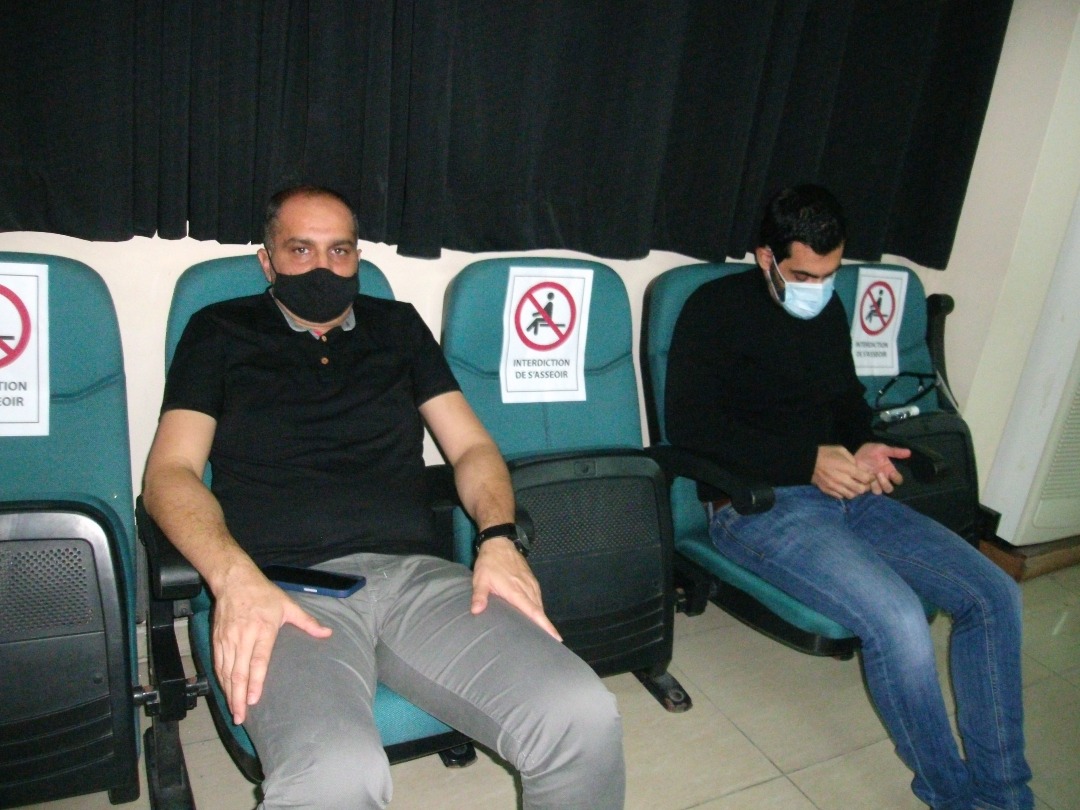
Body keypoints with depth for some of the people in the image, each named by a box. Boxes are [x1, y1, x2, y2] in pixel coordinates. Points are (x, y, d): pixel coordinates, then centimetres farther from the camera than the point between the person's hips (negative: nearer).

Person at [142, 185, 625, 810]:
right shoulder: (221, 332, 17)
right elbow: (171, 470, 5)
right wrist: (235, 576, -15)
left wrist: (499, 540, -4)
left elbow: (471, 446, 17)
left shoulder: (398, 326, 23)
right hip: (288, 587, -2)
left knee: (586, 721, -21)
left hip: (417, 573, 3)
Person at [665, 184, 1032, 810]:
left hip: (845, 494, 8)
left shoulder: (829, 309, 15)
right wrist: (807, 462, -18)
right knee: (900, 620, -27)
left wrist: (864, 446, 3)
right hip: (758, 504, -7)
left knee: (995, 595, -4)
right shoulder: (717, 309, -6)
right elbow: (690, 424, -14)